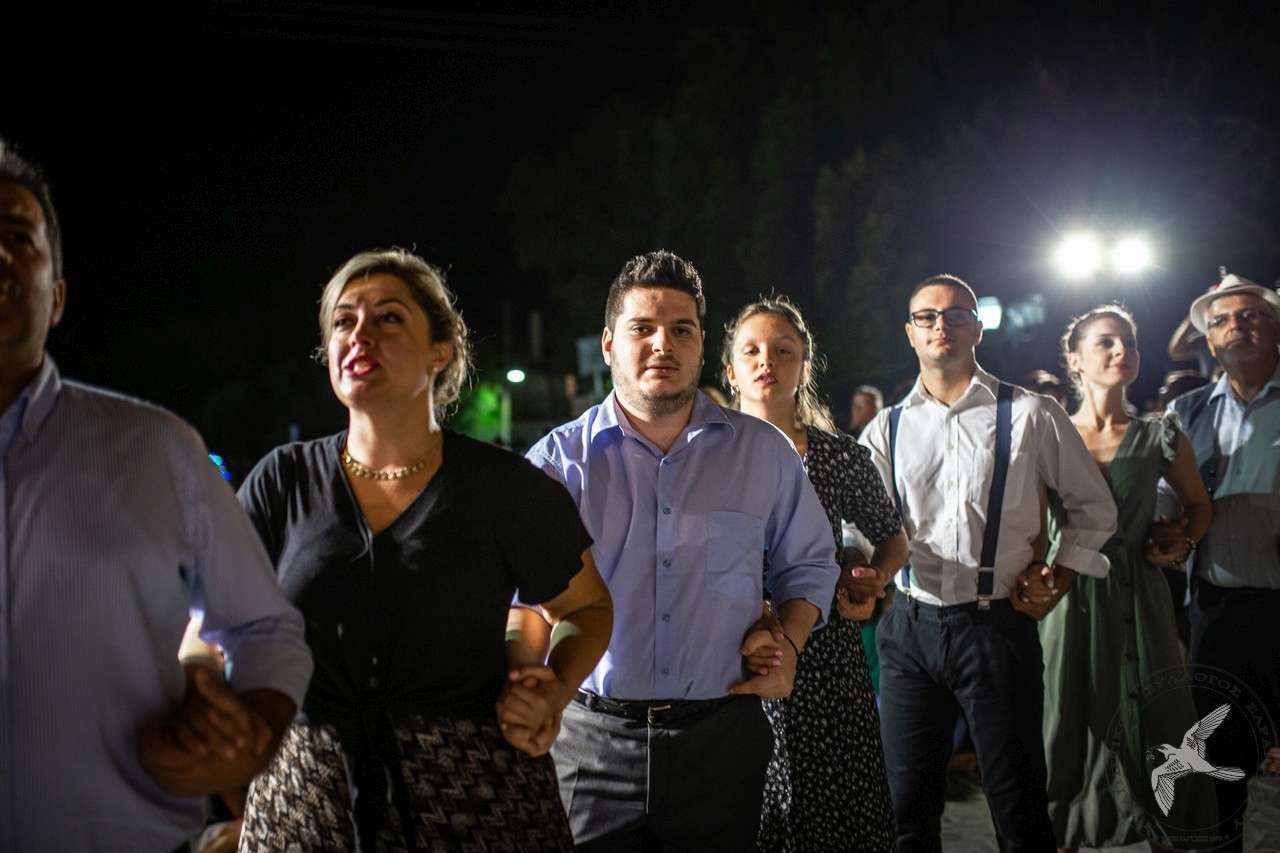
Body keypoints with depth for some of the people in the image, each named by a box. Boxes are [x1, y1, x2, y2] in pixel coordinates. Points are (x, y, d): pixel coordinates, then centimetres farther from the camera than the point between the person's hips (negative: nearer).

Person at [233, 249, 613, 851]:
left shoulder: (508, 489, -3)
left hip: (477, 799, -2)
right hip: (305, 799, 2)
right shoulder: (282, 483, 3)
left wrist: (555, 691, -9)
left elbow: (587, 608, 10)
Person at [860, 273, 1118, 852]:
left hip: (997, 626, -2)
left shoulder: (1030, 416, 1)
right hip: (910, 626, 3)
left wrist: (1058, 583, 0)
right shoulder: (887, 430, 9)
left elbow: (1093, 506, 10)